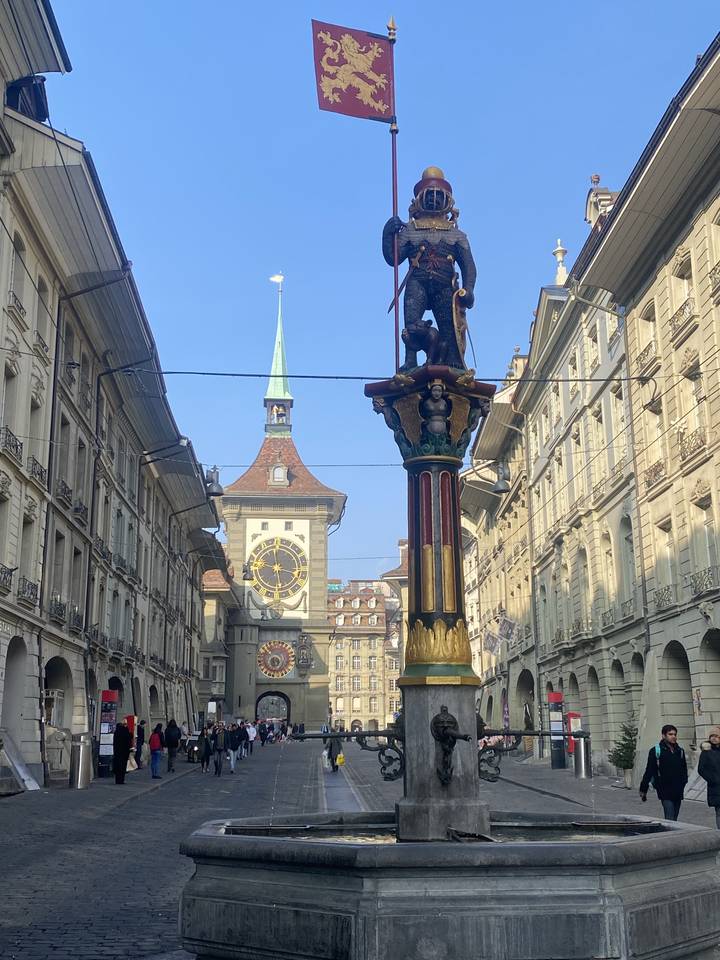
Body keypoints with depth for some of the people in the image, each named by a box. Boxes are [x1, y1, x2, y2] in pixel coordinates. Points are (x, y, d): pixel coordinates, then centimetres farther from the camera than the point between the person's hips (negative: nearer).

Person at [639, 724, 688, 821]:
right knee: (670, 819, -14)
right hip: (665, 791, -5)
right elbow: (649, 772, -4)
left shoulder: (680, 751, 11)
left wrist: (683, 782, 11)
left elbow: (684, 770, 22)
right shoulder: (655, 751, -4)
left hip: (678, 792, 5)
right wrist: (643, 790, -3)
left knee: (674, 819, 10)